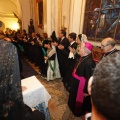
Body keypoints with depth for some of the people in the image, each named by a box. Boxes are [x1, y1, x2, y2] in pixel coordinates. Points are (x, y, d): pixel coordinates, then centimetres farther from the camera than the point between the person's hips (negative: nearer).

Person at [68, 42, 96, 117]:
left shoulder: (89, 62, -35)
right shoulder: (83, 57, -5)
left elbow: (89, 78, -28)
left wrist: (86, 91, -20)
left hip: (81, 84, -9)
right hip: (76, 82, 9)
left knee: (80, 98, 19)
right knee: (75, 96, 31)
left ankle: (79, 111, 48)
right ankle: (74, 106, 60)